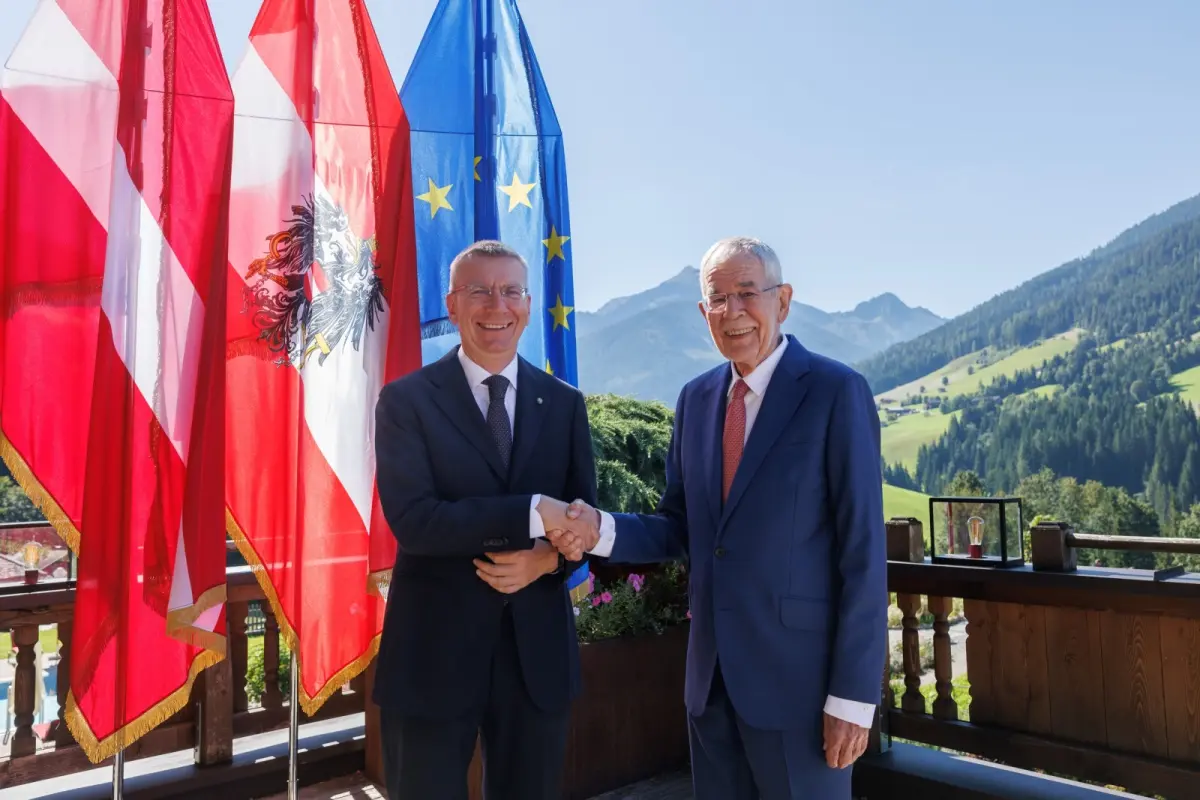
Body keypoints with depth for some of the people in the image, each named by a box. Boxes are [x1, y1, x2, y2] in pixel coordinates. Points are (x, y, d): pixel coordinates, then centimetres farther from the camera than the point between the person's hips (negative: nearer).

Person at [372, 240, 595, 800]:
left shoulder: (564, 403, 5)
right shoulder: (406, 400, -6)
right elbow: (412, 520, -18)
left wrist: (548, 558, -16)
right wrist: (531, 513, -24)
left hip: (538, 651, 3)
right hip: (433, 653, -3)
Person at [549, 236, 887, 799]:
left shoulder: (836, 392, -10)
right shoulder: (695, 398, 6)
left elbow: (862, 549, -12)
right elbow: (679, 529, 8)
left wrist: (853, 694, -13)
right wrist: (601, 530, -11)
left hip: (798, 675, -5)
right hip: (711, 673, 5)